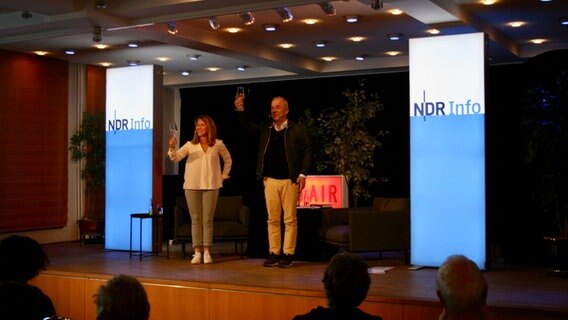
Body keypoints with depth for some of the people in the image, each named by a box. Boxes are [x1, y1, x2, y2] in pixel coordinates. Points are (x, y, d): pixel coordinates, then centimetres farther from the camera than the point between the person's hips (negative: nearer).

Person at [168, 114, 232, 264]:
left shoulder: (218, 145, 4)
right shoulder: (190, 145, 4)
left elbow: (228, 160, 18)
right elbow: (175, 158, -8)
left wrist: (223, 176, 11)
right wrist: (172, 148, -28)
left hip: (211, 186, 0)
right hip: (192, 186, 1)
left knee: (208, 220, 1)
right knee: (195, 220, 2)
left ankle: (207, 252, 5)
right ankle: (197, 252, 5)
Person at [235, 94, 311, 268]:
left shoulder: (296, 130, -2)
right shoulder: (266, 129, 10)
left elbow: (307, 151, -3)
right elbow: (247, 125, 9)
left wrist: (303, 174, -11)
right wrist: (240, 110, -9)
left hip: (289, 180, -4)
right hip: (270, 180, 4)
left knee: (289, 219, -1)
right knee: (272, 219, 6)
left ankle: (288, 254, 5)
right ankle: (274, 253, 12)